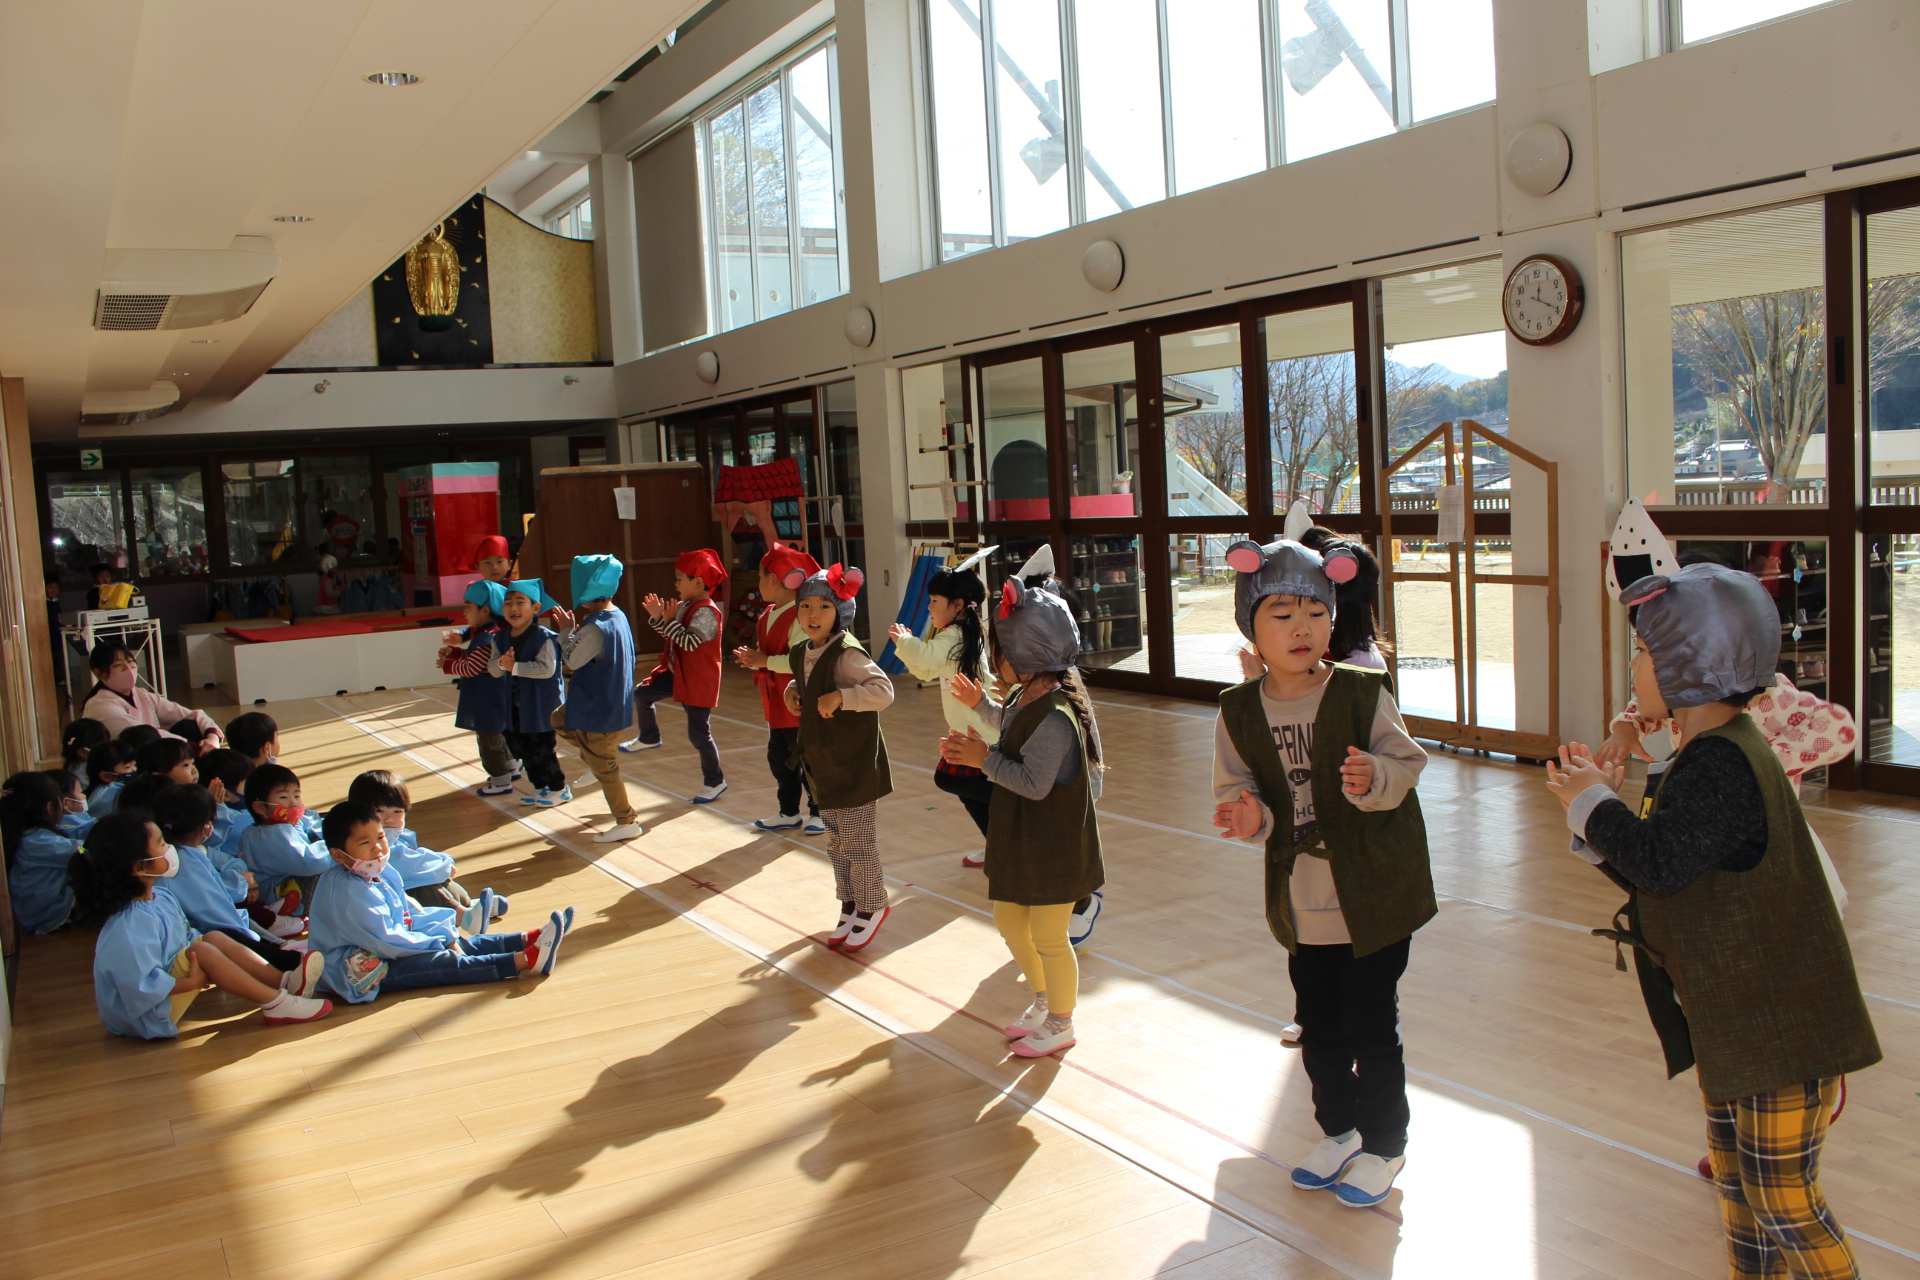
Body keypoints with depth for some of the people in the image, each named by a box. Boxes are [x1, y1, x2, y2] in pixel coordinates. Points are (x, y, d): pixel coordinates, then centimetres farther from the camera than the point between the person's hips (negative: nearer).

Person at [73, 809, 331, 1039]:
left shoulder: (160, 895, 3)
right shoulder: (129, 925, -29)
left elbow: (188, 937, 16)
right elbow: (142, 987, -33)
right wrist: (193, 982, -24)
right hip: (144, 1018, -10)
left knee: (215, 938, -1)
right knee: (203, 951, -24)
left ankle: (284, 982, -11)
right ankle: (276, 1004, -22)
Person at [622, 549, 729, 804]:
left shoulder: (706, 612, -22)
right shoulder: (685, 607, 6)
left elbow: (689, 641, -31)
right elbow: (671, 632, 15)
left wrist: (669, 620, -25)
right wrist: (657, 617, -3)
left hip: (699, 681, -9)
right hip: (677, 673, 9)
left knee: (698, 733, -2)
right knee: (641, 694, 13)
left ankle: (715, 781, 13)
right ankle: (649, 738, 36)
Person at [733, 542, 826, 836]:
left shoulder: (798, 617, -21)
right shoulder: (767, 616, 11)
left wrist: (765, 660, -22)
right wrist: (752, 658, 2)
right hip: (776, 704, 10)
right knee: (779, 758, 16)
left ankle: (819, 812, 17)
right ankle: (789, 813, 29)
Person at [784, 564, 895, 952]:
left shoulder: (847, 654, -19)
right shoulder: (802, 654, 6)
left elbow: (883, 690, -28)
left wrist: (840, 697, -34)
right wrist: (791, 690, 7)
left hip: (856, 764, -8)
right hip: (823, 764, 8)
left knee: (857, 840, 1)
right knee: (836, 841, 17)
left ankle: (871, 908, 19)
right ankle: (850, 906, 31)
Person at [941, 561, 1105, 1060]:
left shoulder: (1054, 716, -29)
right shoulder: (1027, 696, 2)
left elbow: (1034, 782, -31)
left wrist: (984, 758, -27)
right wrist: (980, 704, 17)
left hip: (1053, 845, -10)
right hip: (1021, 838, 10)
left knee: (1048, 937, 7)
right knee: (1010, 923, 22)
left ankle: (1060, 1024, 28)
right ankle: (1043, 1001, 43)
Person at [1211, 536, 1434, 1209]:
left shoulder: (1363, 694, -12)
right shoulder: (1239, 711, -4)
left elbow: (1405, 764, -12)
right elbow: (1237, 788, 1)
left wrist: (1373, 778, -33)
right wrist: (1249, 817, -20)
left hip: (1374, 895, -3)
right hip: (1302, 902, 4)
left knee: (1371, 1026, 8)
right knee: (1318, 1026, 18)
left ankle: (1384, 1145, 29)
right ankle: (1339, 1128, 41)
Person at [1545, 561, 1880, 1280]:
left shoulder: (1719, 763, -23)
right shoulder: (1711, 755, 10)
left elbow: (1661, 862, -35)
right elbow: (1663, 880, 13)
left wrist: (1595, 806, -18)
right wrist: (1599, 804, 2)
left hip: (1781, 1031, -10)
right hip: (1739, 1025, 10)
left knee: (1783, 1203, 2)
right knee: (1739, 1190, 19)